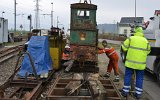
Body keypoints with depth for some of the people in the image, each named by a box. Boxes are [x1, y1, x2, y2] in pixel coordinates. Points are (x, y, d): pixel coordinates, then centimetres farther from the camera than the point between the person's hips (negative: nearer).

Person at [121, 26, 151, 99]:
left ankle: (125, 91, 12)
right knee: (139, 78, 10)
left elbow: (124, 48, -4)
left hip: (130, 62, -2)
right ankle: (138, 93, 13)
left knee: (128, 76, 9)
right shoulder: (146, 41, 4)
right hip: (141, 64, 2)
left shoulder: (131, 38, -4)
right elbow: (148, 51, 12)